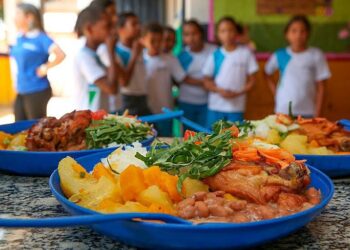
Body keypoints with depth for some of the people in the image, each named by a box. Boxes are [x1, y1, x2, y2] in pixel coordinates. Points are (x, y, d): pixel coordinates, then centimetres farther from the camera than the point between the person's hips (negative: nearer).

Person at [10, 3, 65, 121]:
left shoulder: (41, 38, -13)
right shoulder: (19, 38, 9)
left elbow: (60, 55, -26)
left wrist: (45, 68, -16)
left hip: (37, 91, -8)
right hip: (21, 91, 8)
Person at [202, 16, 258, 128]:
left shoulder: (245, 53, 0)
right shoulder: (215, 56, 4)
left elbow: (252, 80, 2)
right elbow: (207, 81, 6)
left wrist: (238, 93, -12)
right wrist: (219, 90, -13)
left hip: (236, 107, -1)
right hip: (215, 107, 2)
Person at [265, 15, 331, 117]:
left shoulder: (316, 55, -3)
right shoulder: (280, 55, 2)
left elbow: (320, 87, 0)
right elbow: (268, 73, 19)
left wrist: (317, 113, -4)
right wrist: (276, 93, 7)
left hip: (307, 112, -1)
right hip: (283, 111, 1)